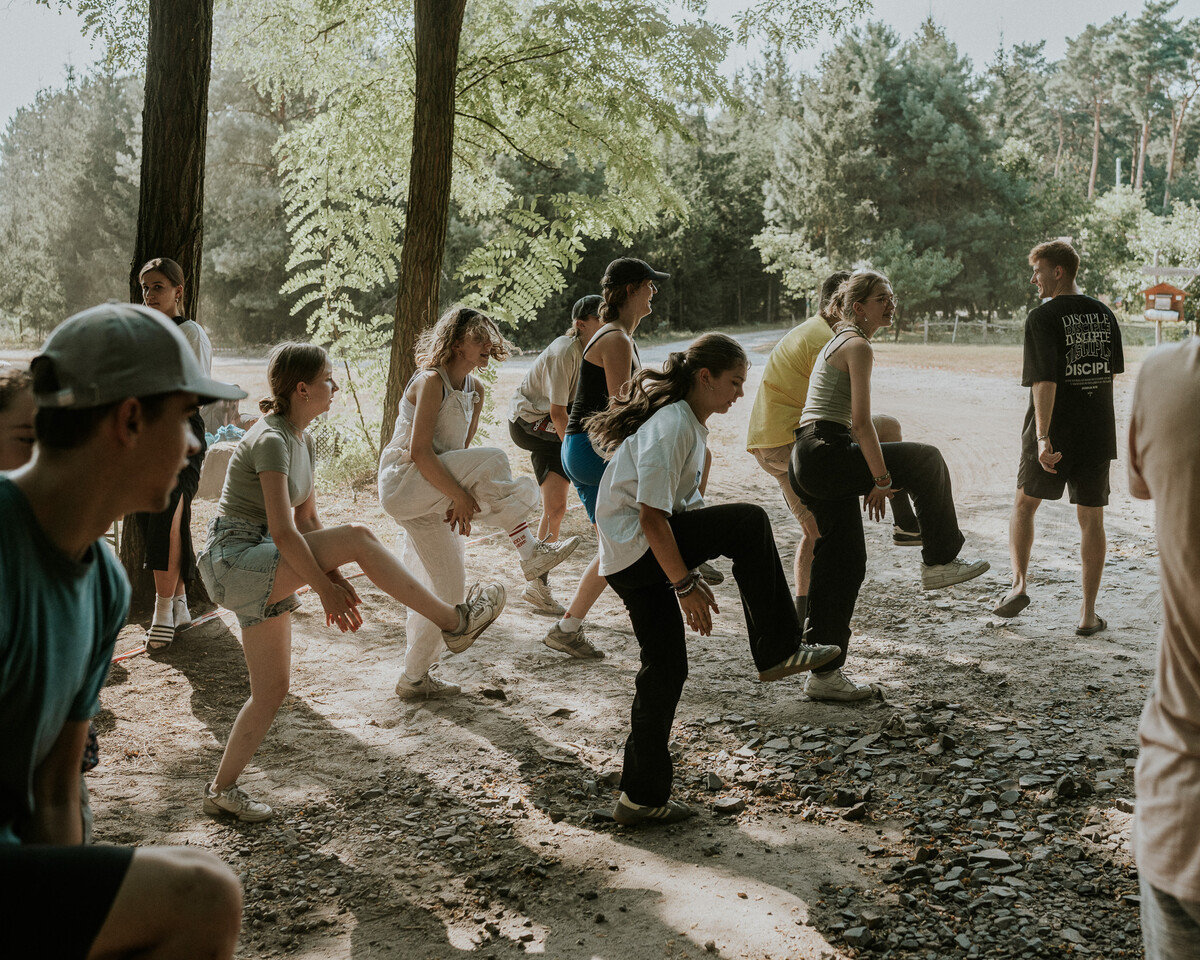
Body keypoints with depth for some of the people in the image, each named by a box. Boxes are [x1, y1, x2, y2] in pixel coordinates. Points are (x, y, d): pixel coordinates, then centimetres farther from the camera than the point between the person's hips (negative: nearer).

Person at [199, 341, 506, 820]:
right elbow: (283, 532, -23)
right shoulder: (270, 440, -18)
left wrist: (336, 579, 4)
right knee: (358, 536, -23)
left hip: (257, 572, 10)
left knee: (272, 689, 9)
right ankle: (452, 621, -18)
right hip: (234, 560, -10)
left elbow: (307, 519, 13)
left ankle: (222, 789, 20)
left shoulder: (300, 441, 12)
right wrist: (326, 589, -17)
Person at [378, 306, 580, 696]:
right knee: (491, 460, -26)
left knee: (448, 584, 10)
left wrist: (461, 497, -5)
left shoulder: (475, 390, 10)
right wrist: (460, 495, -21)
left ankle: (415, 677, 21)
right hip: (401, 483, -9)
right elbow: (419, 452, -22)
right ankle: (530, 552, -22)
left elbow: (460, 453, 10)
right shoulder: (432, 382, -15)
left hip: (429, 498, 9)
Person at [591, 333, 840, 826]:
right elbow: (651, 514, -24)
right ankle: (777, 650, -10)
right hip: (634, 548, -10)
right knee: (749, 522, -18)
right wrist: (685, 584, -21)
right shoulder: (670, 426, -18)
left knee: (665, 669, 9)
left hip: (634, 560, 10)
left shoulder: (688, 421, 15)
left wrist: (689, 571, 24)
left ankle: (642, 795, 16)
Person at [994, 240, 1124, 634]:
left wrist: (1042, 436, -24)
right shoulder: (1104, 314, 6)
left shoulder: (1042, 318, -12)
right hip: (1098, 431, 4)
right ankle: (1088, 614, 8)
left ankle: (1019, 584, 10)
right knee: (1091, 519, 7)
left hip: (1053, 434, -4)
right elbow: (1113, 370, 16)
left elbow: (1044, 380, -20)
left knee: (1024, 504, 18)